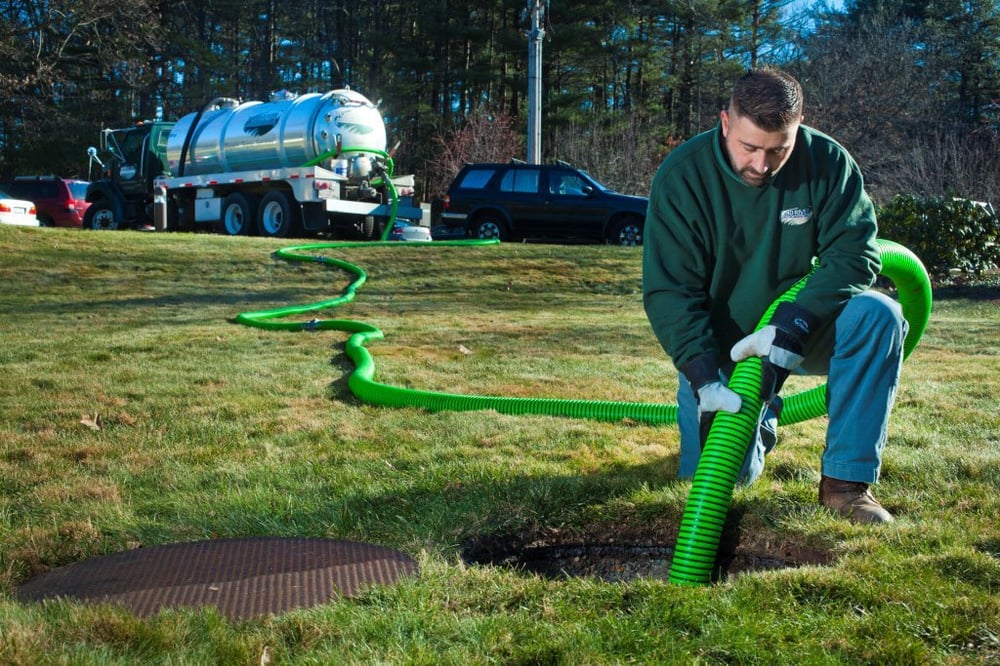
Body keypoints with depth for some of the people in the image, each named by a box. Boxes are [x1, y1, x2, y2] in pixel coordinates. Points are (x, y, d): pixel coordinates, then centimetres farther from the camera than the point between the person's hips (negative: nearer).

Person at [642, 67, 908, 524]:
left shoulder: (827, 162, -12)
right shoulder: (682, 176, -16)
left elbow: (854, 252, -16)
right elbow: (668, 291, -19)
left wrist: (792, 327, -32)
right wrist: (703, 376, -32)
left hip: (802, 329, 1)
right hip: (720, 345, -1)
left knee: (879, 315, -29)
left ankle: (846, 482, -20)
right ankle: (759, 420, 25)